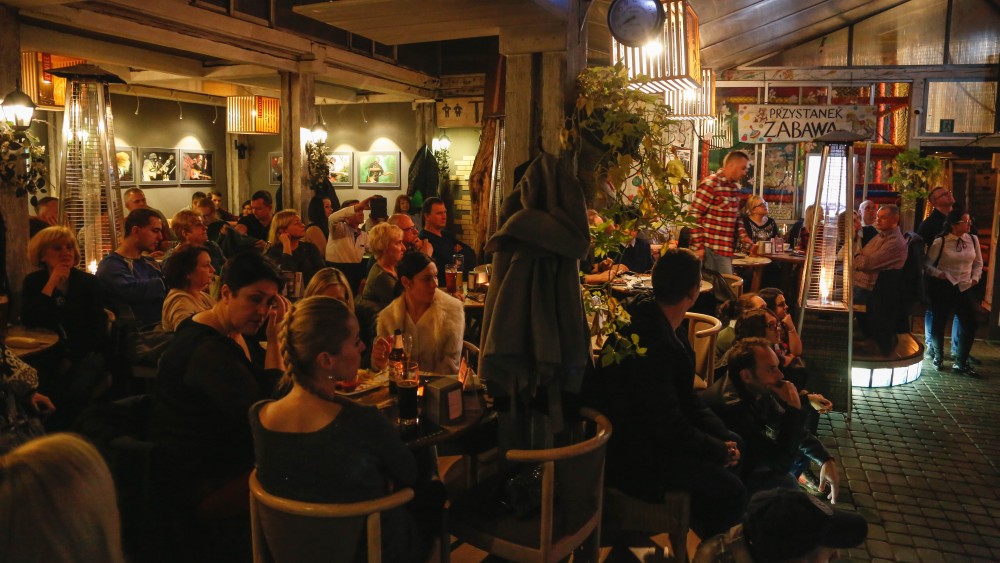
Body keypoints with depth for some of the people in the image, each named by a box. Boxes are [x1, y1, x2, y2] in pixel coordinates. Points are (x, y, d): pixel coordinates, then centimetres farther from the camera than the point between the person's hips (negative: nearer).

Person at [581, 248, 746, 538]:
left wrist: (724, 438, -1)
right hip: (629, 452, -11)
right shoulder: (650, 343, -31)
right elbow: (669, 426, -25)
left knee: (733, 442, 15)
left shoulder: (665, 326, 2)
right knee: (731, 492, -16)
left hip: (649, 429, 11)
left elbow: (686, 396, 10)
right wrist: (720, 451, -9)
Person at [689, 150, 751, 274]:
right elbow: (694, 216, -16)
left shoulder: (735, 187, 14)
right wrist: (698, 246, -18)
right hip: (710, 249, -8)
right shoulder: (710, 184, -12)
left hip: (726, 249, 8)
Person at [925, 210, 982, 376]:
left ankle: (960, 362, 8)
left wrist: (975, 278, 1)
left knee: (972, 322, -5)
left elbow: (978, 262, 14)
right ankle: (938, 356, 27)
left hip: (965, 288, 4)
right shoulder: (940, 242, -9)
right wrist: (939, 274, -20)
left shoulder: (973, 240, 4)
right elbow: (927, 264, -5)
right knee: (939, 321, 5)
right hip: (943, 287, -4)